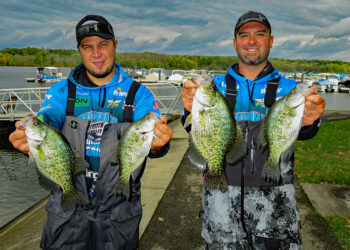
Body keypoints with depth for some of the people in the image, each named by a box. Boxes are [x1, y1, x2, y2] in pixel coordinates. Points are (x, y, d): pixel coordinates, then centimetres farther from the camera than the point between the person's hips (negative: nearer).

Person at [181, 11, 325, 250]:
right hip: (221, 193, 1)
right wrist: (192, 112, -31)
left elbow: (298, 131, -13)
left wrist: (307, 122, -37)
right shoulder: (217, 86, 7)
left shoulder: (289, 88, 5)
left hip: (274, 195, 0)